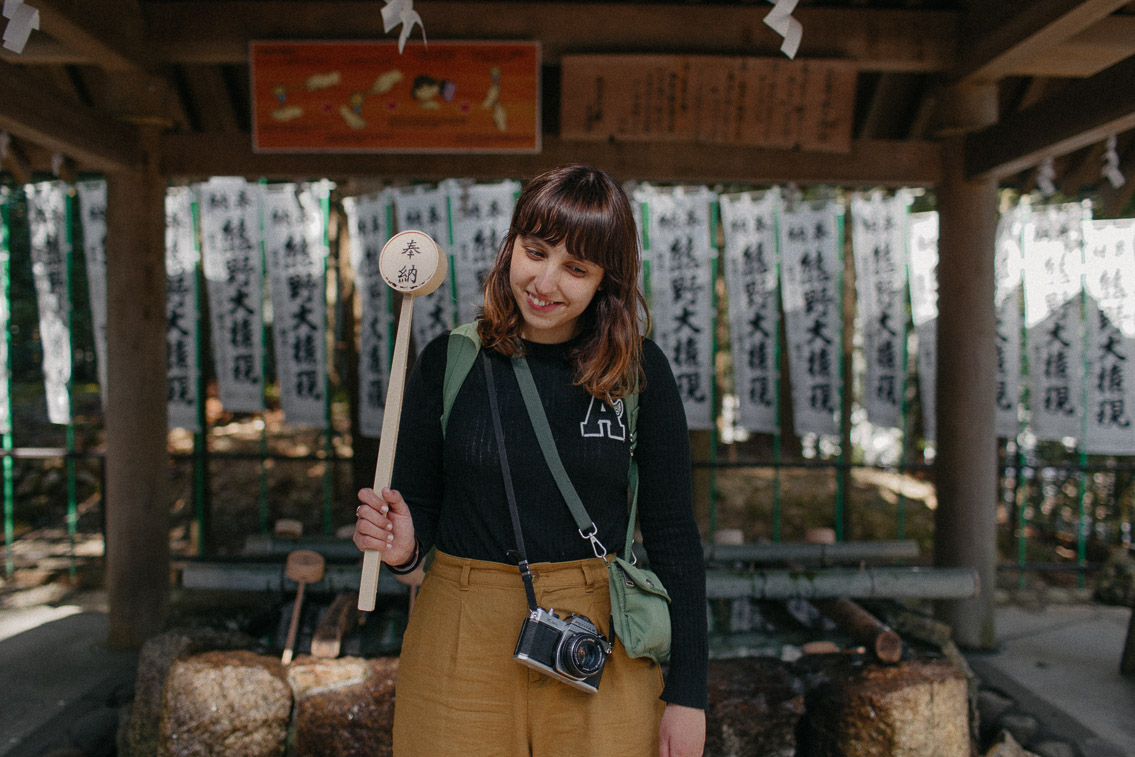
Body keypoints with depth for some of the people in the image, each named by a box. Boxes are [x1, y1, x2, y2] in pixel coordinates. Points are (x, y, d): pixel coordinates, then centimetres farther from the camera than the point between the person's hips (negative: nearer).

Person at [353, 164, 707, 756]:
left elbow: (672, 536, -1)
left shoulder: (639, 370, -5)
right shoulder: (448, 360, -4)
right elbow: (419, 505, 5)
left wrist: (686, 693, -2)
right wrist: (402, 546, -19)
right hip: (461, 638, 1)